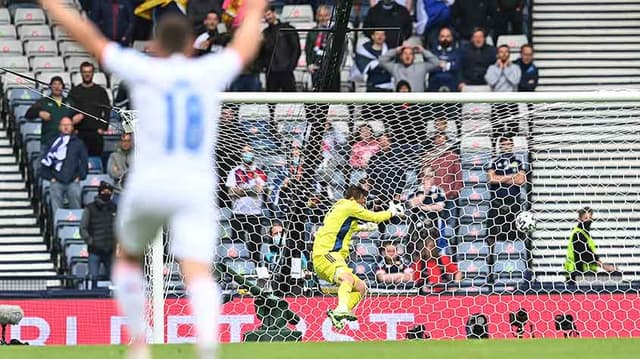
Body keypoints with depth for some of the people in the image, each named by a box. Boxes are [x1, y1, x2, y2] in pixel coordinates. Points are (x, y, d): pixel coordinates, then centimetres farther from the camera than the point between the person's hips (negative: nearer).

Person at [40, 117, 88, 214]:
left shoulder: (78, 143, 9)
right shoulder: (53, 143, 8)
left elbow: (84, 161, 8)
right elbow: (44, 162, 7)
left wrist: (80, 176, -1)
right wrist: (50, 177, -1)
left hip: (73, 182, 0)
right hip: (56, 183, 0)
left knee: (76, 210, 0)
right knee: (56, 211, 1)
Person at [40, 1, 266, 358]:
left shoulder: (145, 70, 3)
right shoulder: (210, 72, 10)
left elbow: (89, 38, 8)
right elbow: (246, 46, 30)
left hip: (148, 185, 0)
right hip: (196, 188, 0)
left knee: (128, 259, 25)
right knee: (199, 274, -13)